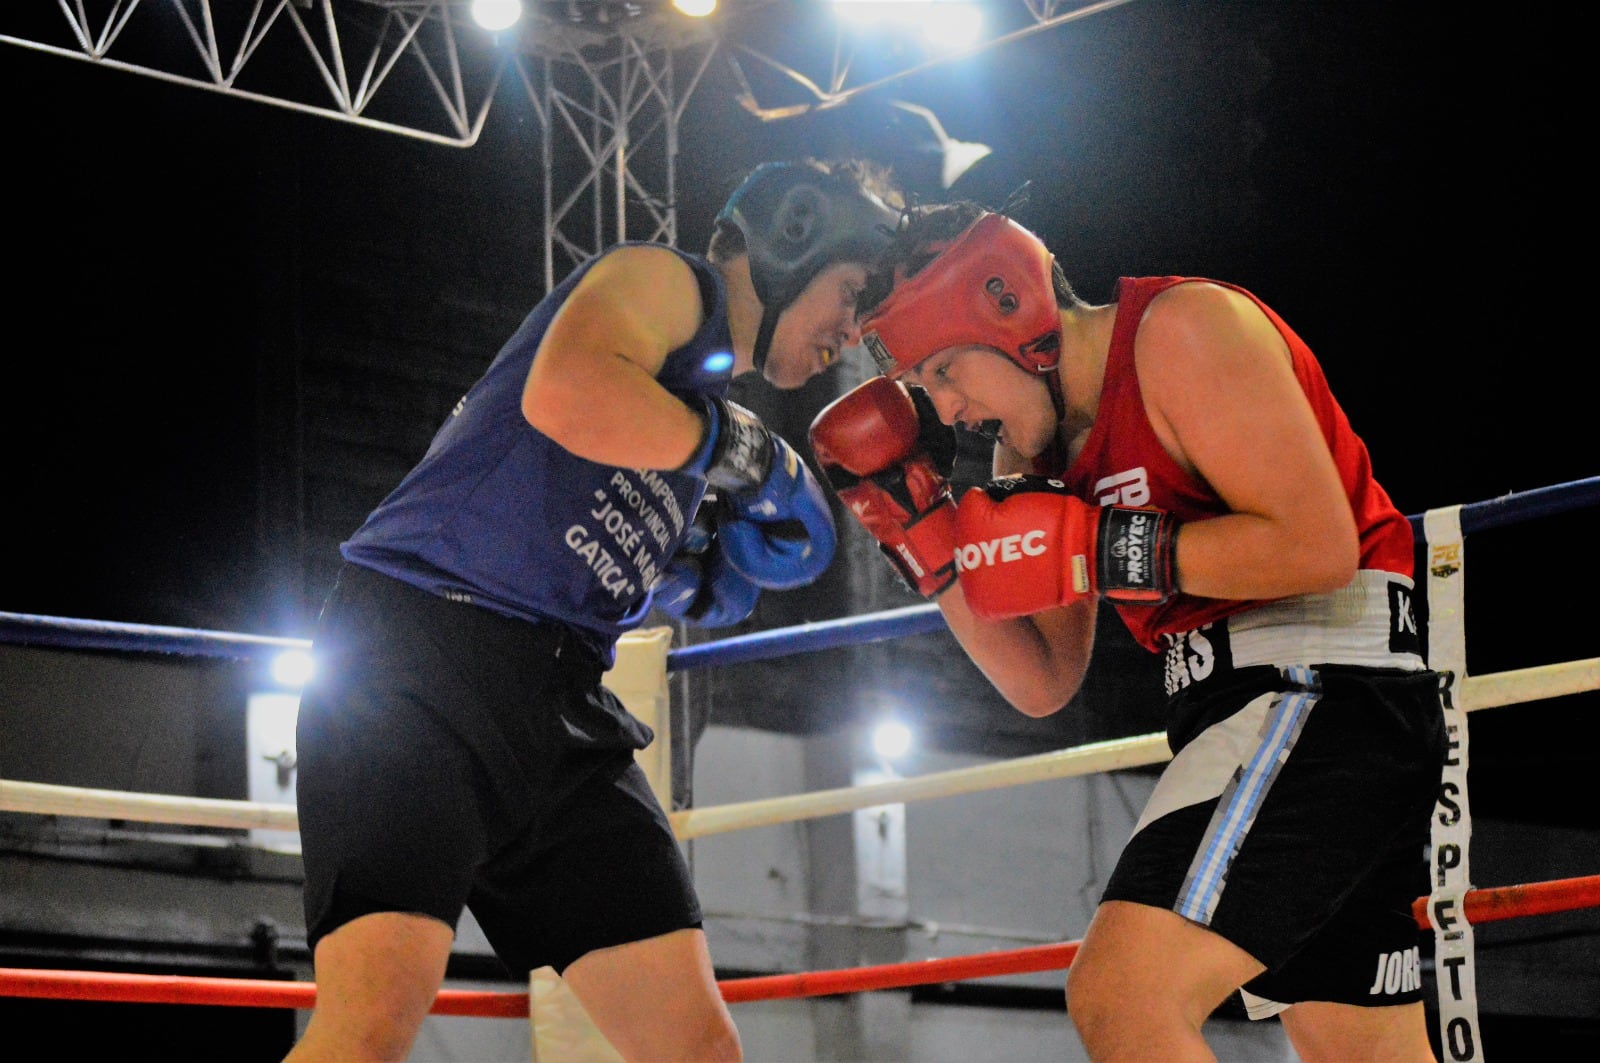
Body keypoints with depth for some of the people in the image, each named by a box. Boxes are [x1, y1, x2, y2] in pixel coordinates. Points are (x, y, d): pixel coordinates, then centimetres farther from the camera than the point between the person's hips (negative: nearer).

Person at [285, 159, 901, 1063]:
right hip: (420, 654, -9)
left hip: (562, 709, 9)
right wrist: (726, 445, -7)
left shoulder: (707, 413, 28)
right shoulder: (666, 282, 2)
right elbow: (565, 395, -21)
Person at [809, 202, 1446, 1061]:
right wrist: (927, 544, 5)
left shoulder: (1183, 329, -9)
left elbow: (1316, 546, -19)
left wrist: (1090, 548, -17)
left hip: (1324, 677, -10)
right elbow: (1044, 685, 16)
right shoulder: (1033, 444, 16)